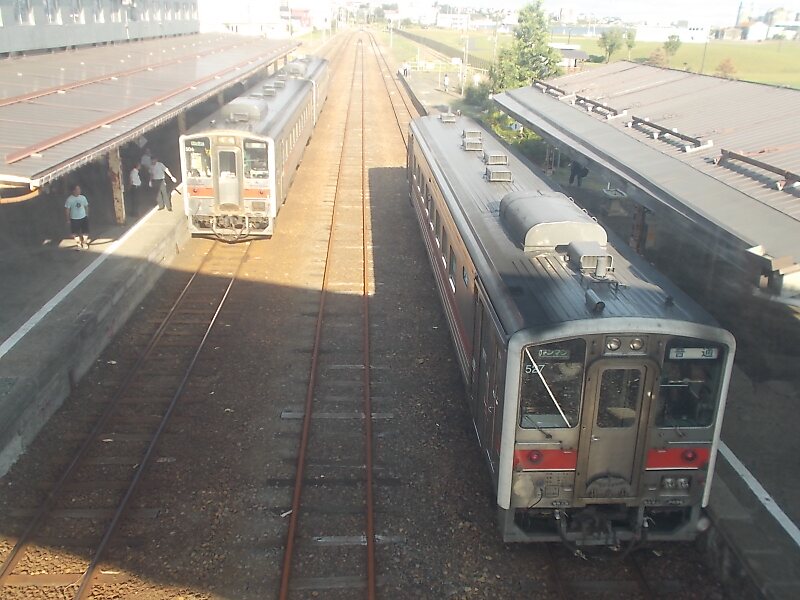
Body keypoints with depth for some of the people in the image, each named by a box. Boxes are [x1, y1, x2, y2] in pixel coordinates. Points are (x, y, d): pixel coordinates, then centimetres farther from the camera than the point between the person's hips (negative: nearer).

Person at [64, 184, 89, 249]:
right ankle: (78, 244, 26)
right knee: (76, 233, 8)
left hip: (83, 217, 3)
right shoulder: (69, 199, -14)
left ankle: (84, 242, 30)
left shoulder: (83, 197, -4)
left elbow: (86, 206, 8)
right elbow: (67, 209, -8)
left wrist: (87, 215, 10)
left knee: (85, 232, 9)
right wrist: (68, 219, -6)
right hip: (74, 219, -3)